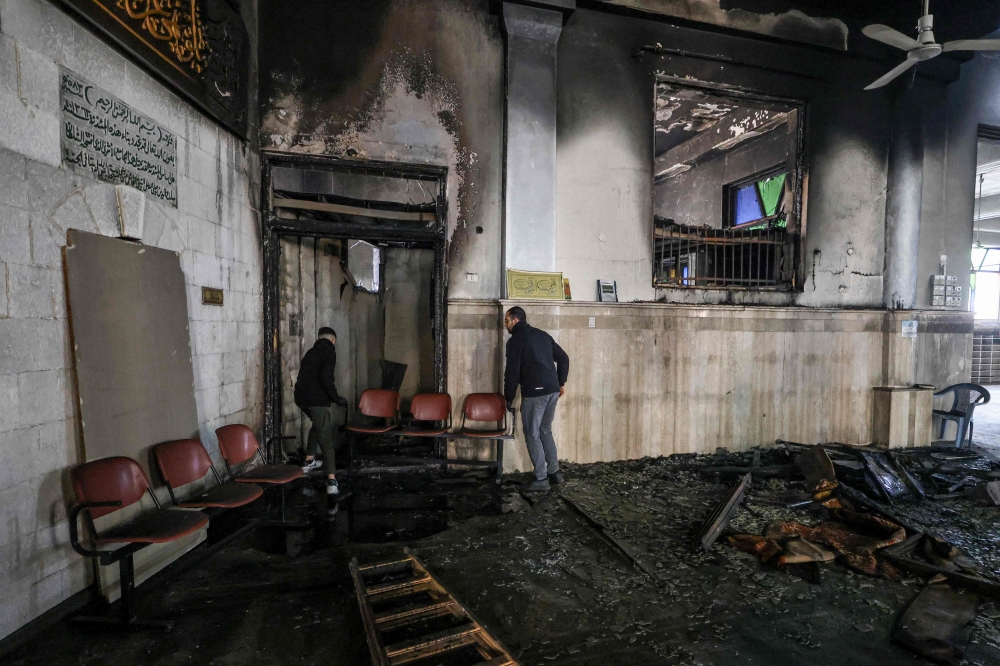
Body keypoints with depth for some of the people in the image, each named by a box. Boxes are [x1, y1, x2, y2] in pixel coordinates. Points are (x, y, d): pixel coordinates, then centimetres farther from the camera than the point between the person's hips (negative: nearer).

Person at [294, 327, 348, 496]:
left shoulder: (310, 352, 19)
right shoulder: (329, 352, -4)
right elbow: (326, 379, -16)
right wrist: (337, 398, -6)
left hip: (301, 397, 7)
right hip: (316, 399, -7)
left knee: (318, 424, 32)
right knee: (325, 439, -4)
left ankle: (309, 462, 38)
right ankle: (332, 481, -10)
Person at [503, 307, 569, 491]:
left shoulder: (516, 340, -6)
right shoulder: (543, 334, 16)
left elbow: (512, 372, -9)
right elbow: (563, 358, 17)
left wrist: (509, 398, 1)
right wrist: (561, 382, 22)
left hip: (534, 393, -7)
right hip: (552, 391, 8)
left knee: (532, 435, 4)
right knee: (545, 431, 20)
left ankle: (541, 479, 8)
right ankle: (554, 472, 23)